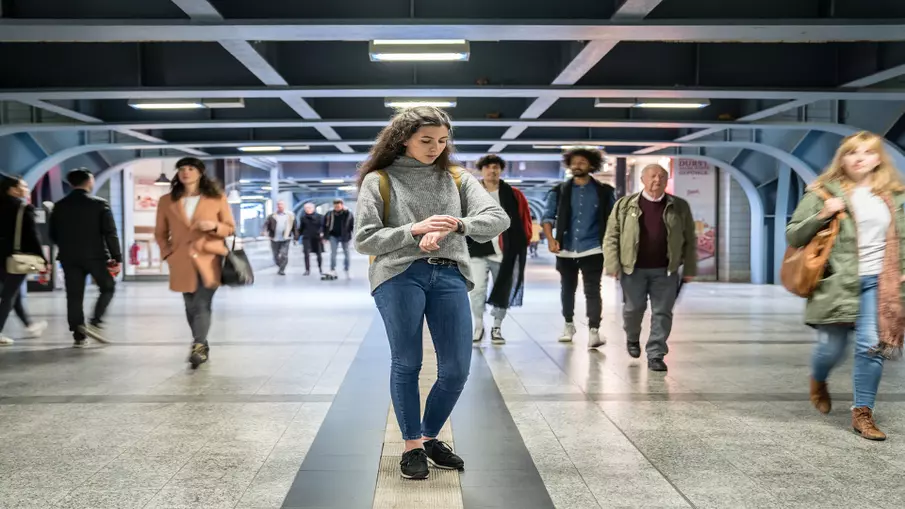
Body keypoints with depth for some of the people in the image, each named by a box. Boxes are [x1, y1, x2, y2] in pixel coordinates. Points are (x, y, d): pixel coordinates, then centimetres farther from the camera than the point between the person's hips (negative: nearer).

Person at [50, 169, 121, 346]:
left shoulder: (59, 206, 5)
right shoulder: (100, 204, -6)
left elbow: (53, 234, 9)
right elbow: (110, 233, -10)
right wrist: (117, 257, -7)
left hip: (69, 257, 3)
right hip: (95, 255, -3)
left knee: (74, 296, 6)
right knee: (108, 287, 13)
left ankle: (79, 336, 6)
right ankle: (95, 323, -4)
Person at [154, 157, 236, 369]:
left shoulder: (217, 198, 2)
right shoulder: (167, 201, 8)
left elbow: (231, 228, 5)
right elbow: (160, 233, 15)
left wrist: (214, 226, -15)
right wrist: (168, 253, 1)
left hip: (209, 260, -3)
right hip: (182, 263, 3)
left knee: (203, 305, -14)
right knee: (191, 307, 8)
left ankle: (198, 347, -14)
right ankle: (201, 347, 21)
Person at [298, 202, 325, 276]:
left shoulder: (319, 217, 1)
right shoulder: (303, 218, 8)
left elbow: (322, 226, -6)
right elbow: (301, 228, 14)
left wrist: (321, 232, -24)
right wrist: (298, 237, 12)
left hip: (317, 238, -1)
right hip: (307, 238, 1)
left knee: (319, 254, 5)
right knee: (307, 254, -8)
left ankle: (320, 269, 24)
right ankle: (307, 270, -3)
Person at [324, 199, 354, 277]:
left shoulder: (348, 214, -7)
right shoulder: (329, 214, -3)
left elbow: (353, 225, 0)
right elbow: (325, 225, 5)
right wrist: (325, 236, 4)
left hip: (345, 236, 0)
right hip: (334, 236, 0)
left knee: (346, 253, 9)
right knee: (333, 253, -7)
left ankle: (346, 270, 21)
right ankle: (332, 270, -1)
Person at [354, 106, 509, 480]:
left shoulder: (457, 179, 15)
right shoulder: (378, 181, 7)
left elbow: (499, 218, 1)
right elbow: (364, 240, 1)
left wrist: (454, 227, -17)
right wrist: (414, 230, -12)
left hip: (449, 276, 3)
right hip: (398, 276, -3)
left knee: (457, 368, 1)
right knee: (406, 363, 0)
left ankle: (430, 437, 23)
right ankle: (412, 446, 17)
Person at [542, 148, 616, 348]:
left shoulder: (604, 191, 2)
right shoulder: (559, 191, 4)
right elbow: (548, 216, 2)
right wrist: (551, 239, -12)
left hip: (592, 250, -2)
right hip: (565, 250, 2)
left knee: (592, 291, -8)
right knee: (567, 289, 15)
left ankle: (594, 331, -8)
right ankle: (568, 325, 31)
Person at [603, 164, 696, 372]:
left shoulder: (680, 207, 5)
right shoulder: (625, 205, 1)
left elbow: (690, 240, 8)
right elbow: (611, 237, 1)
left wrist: (689, 268, 3)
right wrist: (613, 266, -7)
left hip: (665, 270, 1)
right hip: (633, 269, 0)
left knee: (662, 313, -1)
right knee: (633, 309, 9)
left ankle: (655, 355, 7)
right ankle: (632, 338, 38)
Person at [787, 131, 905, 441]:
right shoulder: (824, 192, -2)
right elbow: (793, 236, -2)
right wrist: (822, 215, -16)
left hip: (878, 282, 3)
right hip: (837, 282, -3)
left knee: (872, 346, -5)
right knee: (832, 348, 3)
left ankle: (862, 413, 8)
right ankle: (818, 381, 38)